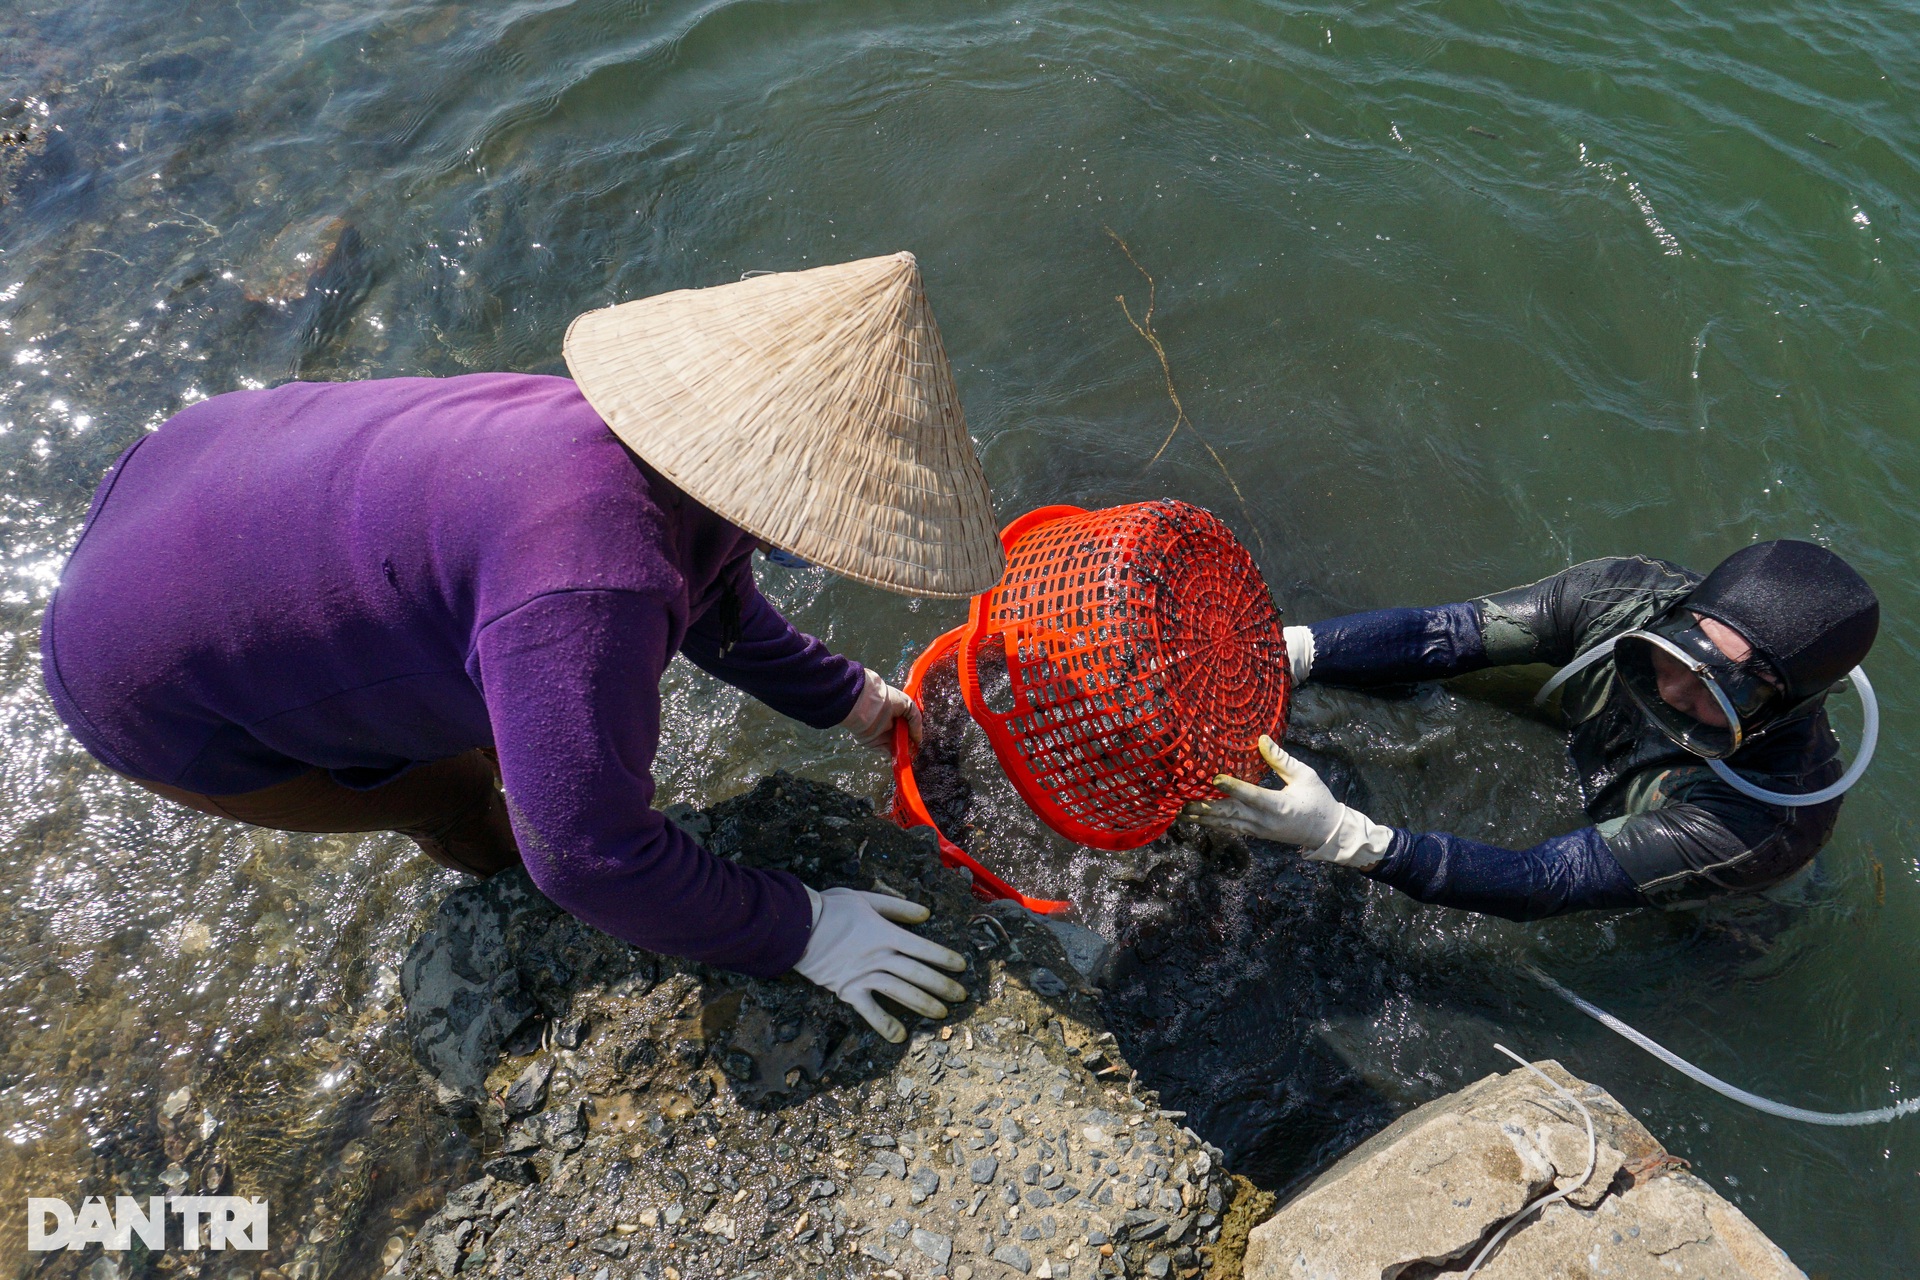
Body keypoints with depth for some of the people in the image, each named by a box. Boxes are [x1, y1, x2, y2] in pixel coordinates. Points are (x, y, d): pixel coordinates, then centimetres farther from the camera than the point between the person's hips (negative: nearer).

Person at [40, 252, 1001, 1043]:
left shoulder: (695, 443, -15)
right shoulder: (590, 582, -43)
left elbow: (710, 603, 5)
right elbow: (589, 859, -34)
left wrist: (843, 699, 14)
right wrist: (797, 934, -22)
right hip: (159, 688, -7)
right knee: (477, 808, 6)